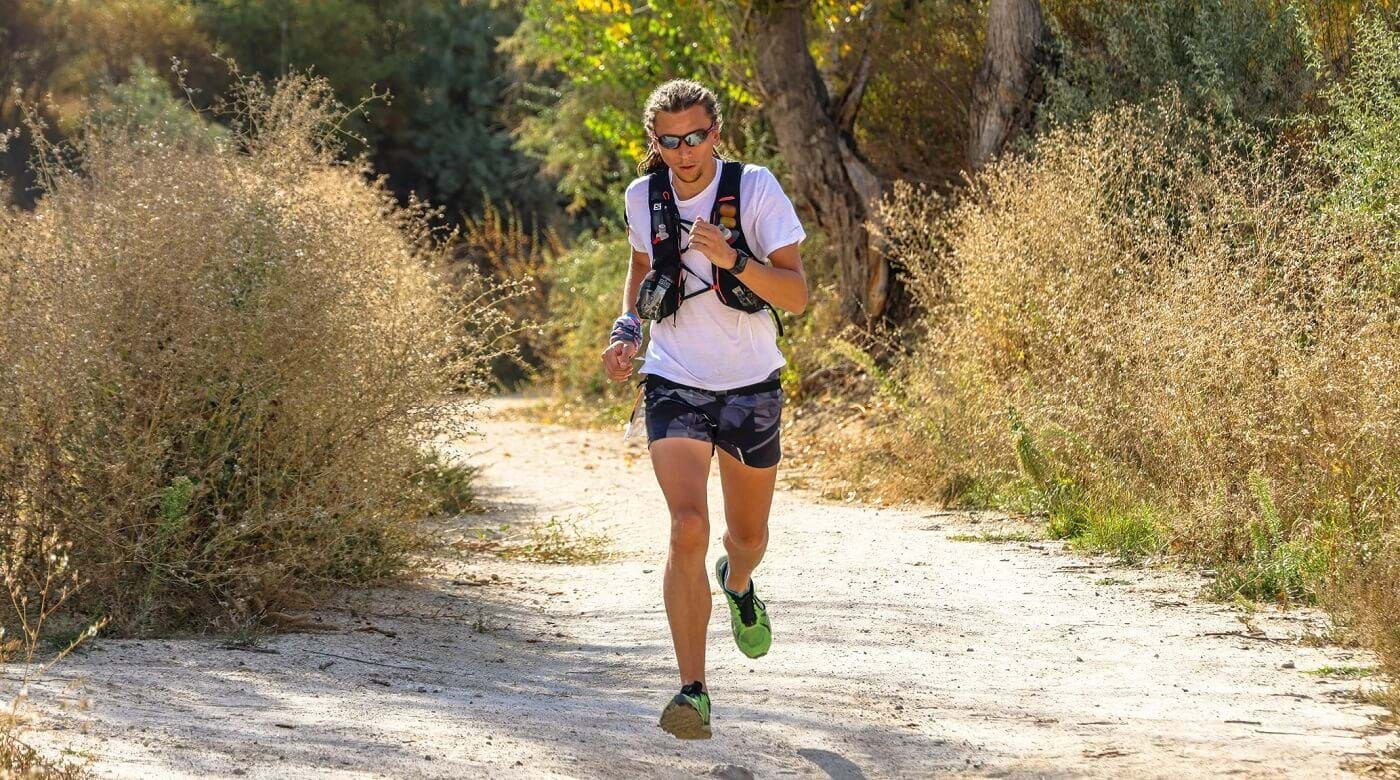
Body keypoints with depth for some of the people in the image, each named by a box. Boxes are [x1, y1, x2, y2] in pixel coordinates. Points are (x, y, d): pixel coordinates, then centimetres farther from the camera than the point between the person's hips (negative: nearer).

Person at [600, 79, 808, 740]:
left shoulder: (756, 189, -12)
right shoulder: (644, 197, -3)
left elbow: (796, 295, -17)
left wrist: (733, 259, -33)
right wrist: (628, 329, 3)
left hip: (752, 387, 0)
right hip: (674, 386, 0)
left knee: (748, 536, 17)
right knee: (688, 528, -21)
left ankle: (738, 584, 57)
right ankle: (693, 691, -17)